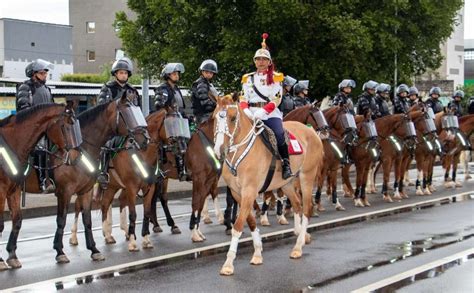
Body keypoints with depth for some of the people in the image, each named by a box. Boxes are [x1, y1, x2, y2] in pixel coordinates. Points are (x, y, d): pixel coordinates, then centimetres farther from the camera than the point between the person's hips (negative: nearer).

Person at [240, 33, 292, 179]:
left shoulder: (276, 77, 8)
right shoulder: (248, 78, 17)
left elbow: (276, 100, -3)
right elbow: (243, 99, 11)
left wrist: (262, 112, -17)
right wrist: (246, 111, -11)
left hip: (271, 114, -3)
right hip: (252, 114, 3)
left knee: (279, 135, -28)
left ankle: (286, 163, -15)